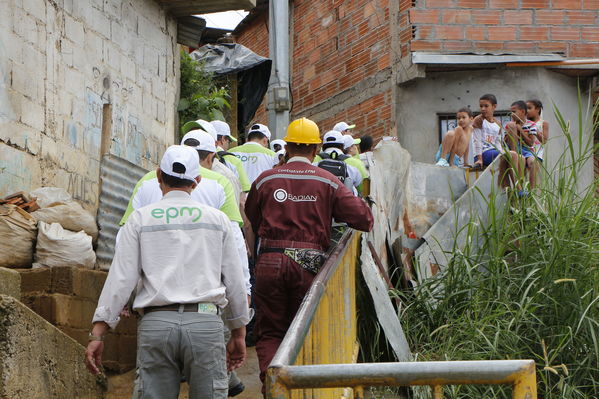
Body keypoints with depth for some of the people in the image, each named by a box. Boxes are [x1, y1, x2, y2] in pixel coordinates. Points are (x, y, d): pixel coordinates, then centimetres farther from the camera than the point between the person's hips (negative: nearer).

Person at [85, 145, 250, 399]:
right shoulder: (217, 219, 11)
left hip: (155, 323, 0)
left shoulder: (140, 219, 7)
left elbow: (121, 279, 0)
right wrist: (238, 334, 22)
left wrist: (97, 333, 2)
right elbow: (234, 281, 12)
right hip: (205, 321, 0)